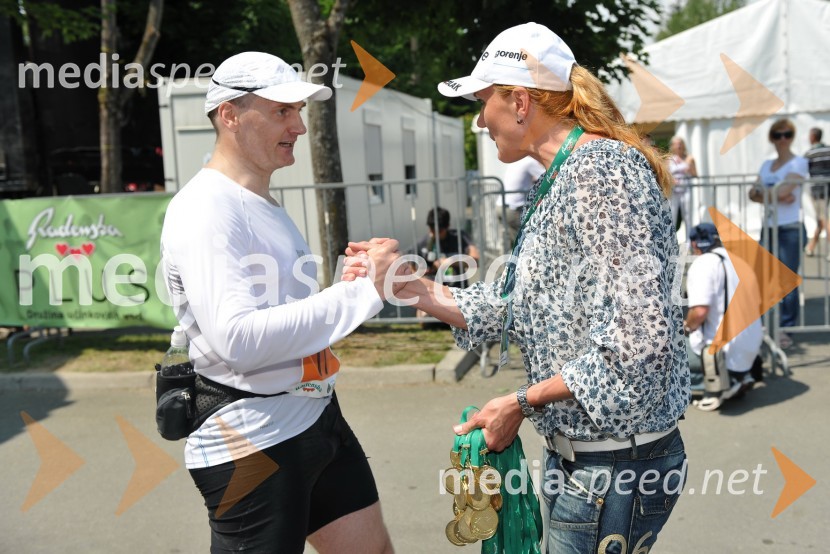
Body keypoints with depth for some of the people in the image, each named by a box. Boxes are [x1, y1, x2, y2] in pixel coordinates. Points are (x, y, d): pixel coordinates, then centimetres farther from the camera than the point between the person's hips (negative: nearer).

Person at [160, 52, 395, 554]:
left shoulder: (264, 204, 14)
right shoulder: (205, 209, -16)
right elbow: (238, 338, -27)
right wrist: (362, 290, -26)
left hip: (317, 416, 9)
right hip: (251, 441, -9)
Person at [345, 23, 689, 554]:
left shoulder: (599, 170, -19)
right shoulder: (556, 185, 11)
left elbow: (638, 338, -26)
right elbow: (516, 309, 9)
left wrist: (524, 401, -18)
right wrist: (406, 282, 7)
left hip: (614, 466, -9)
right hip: (577, 450, 9)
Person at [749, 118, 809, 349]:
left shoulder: (798, 163, -3)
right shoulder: (766, 165, 15)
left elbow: (783, 191, -17)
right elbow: (754, 194, 3)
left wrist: (762, 193, -2)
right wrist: (776, 197, -11)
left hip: (791, 229, -6)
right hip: (769, 228, 6)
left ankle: (786, 328, 4)